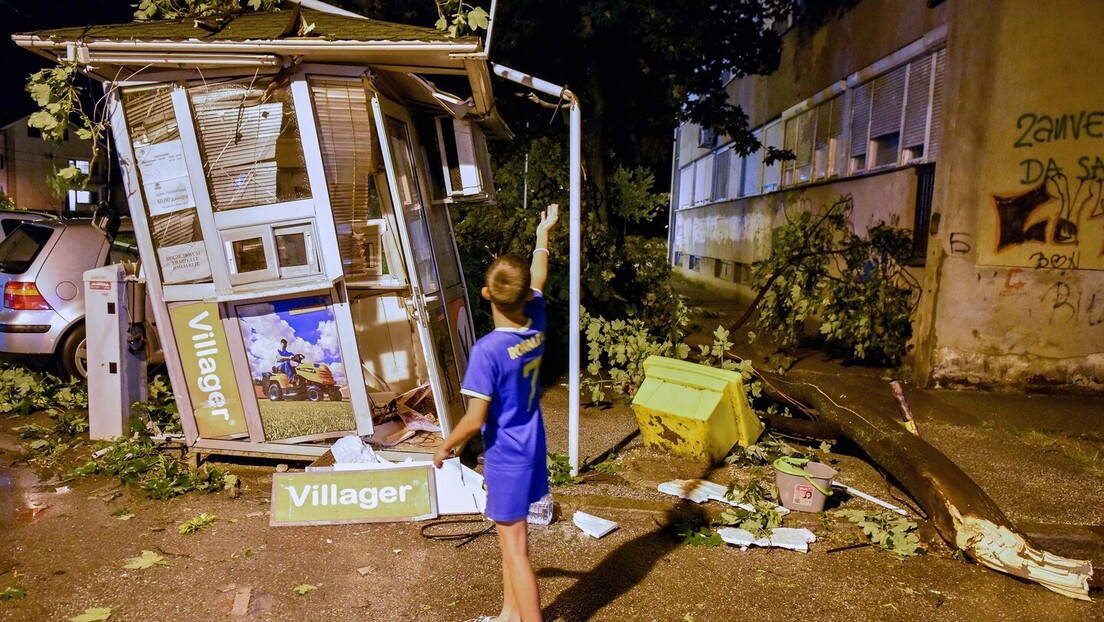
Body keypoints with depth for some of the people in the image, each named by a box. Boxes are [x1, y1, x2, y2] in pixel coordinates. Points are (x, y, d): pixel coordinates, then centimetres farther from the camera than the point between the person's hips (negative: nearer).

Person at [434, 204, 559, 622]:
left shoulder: (487, 350, -25)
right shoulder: (536, 328, -7)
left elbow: (474, 421, -21)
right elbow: (537, 281, 13)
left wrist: (445, 447, -2)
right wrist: (543, 234, 27)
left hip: (507, 458, -8)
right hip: (530, 450, 8)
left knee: (515, 549, 3)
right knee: (509, 537, 23)